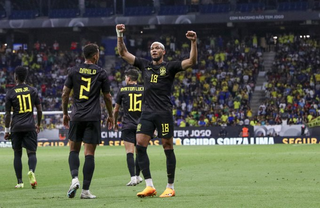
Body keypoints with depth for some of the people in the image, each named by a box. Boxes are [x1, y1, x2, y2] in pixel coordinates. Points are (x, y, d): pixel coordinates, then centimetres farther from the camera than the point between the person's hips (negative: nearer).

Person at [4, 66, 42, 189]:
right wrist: (38, 125, 22)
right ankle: (31, 171, -30)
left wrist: (6, 130, 8)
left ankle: (20, 182, 6)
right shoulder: (32, 91, 6)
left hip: (16, 128, -1)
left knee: (17, 154, 9)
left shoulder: (10, 93, 1)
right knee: (32, 152, 1)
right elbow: (39, 110, 8)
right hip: (30, 127, 1)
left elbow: (7, 114, 0)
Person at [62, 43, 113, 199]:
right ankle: (85, 190, -3)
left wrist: (65, 113, 16)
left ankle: (74, 178, -10)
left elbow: (65, 94, 4)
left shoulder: (74, 71, 5)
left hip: (76, 116, 1)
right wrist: (110, 115, 21)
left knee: (74, 150, 14)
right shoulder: (101, 73, 2)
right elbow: (107, 97, 7)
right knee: (89, 153, 0)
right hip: (93, 117, -1)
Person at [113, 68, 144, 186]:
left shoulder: (122, 90, 3)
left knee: (129, 152, -6)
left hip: (128, 125, -2)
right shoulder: (144, 90, 6)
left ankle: (133, 177, -17)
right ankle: (138, 176, 24)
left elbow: (116, 109, 11)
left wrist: (115, 123, 26)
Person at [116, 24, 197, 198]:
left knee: (167, 147, -3)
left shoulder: (169, 67, 4)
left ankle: (170, 187, 3)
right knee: (140, 146, -7)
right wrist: (119, 35, 10)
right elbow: (123, 53, 19)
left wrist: (193, 42, -17)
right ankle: (149, 186, -5)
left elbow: (191, 61, -7)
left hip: (164, 113, -4)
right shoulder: (145, 65, 16)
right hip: (147, 113, 4)